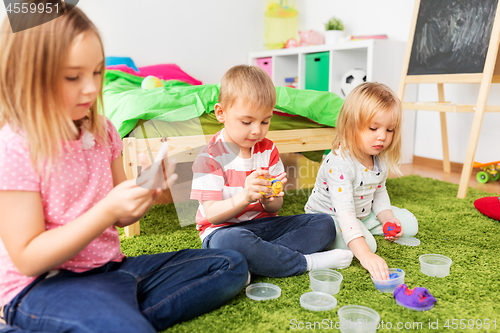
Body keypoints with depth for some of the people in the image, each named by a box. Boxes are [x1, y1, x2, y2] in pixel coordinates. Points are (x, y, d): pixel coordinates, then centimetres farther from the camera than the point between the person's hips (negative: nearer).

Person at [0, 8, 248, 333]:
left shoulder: (102, 131, 7)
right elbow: (28, 258, -15)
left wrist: (149, 190, -8)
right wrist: (107, 209, -25)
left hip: (109, 267, 8)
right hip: (45, 284, -8)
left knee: (231, 265, 1)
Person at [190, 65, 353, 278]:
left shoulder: (268, 150, 5)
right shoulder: (210, 157, -11)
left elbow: (274, 208, 5)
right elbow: (211, 214, -16)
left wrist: (270, 198, -21)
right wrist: (245, 197, -33)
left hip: (263, 223, 6)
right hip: (224, 229, -5)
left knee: (324, 224, -6)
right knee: (228, 242, -41)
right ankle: (305, 262, -22)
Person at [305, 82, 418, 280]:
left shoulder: (380, 159, -8)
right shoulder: (339, 164, -35)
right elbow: (344, 213, -43)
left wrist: (388, 219, -7)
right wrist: (365, 255, -51)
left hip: (363, 213, 8)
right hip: (327, 216, -8)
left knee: (409, 223, 10)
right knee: (366, 243, -32)